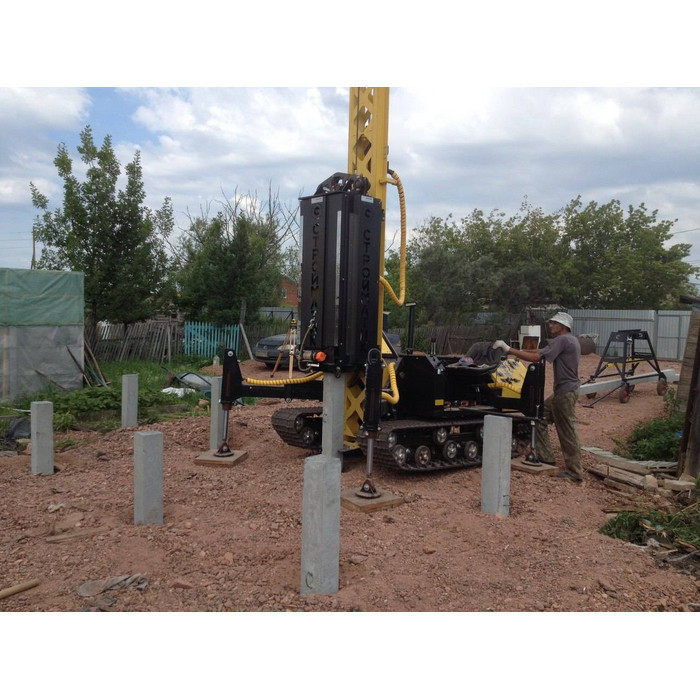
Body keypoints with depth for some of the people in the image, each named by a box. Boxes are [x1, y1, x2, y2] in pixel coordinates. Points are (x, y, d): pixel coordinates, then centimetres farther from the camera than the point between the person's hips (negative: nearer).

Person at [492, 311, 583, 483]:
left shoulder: (562, 340, -17)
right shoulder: (571, 340, 16)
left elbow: (536, 357, -25)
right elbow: (542, 351, 17)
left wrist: (509, 350, -22)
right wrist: (522, 351, 7)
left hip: (565, 393, -10)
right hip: (561, 391, 10)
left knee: (568, 433, -3)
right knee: (540, 417, 15)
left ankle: (575, 473, 6)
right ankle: (545, 456, 20)